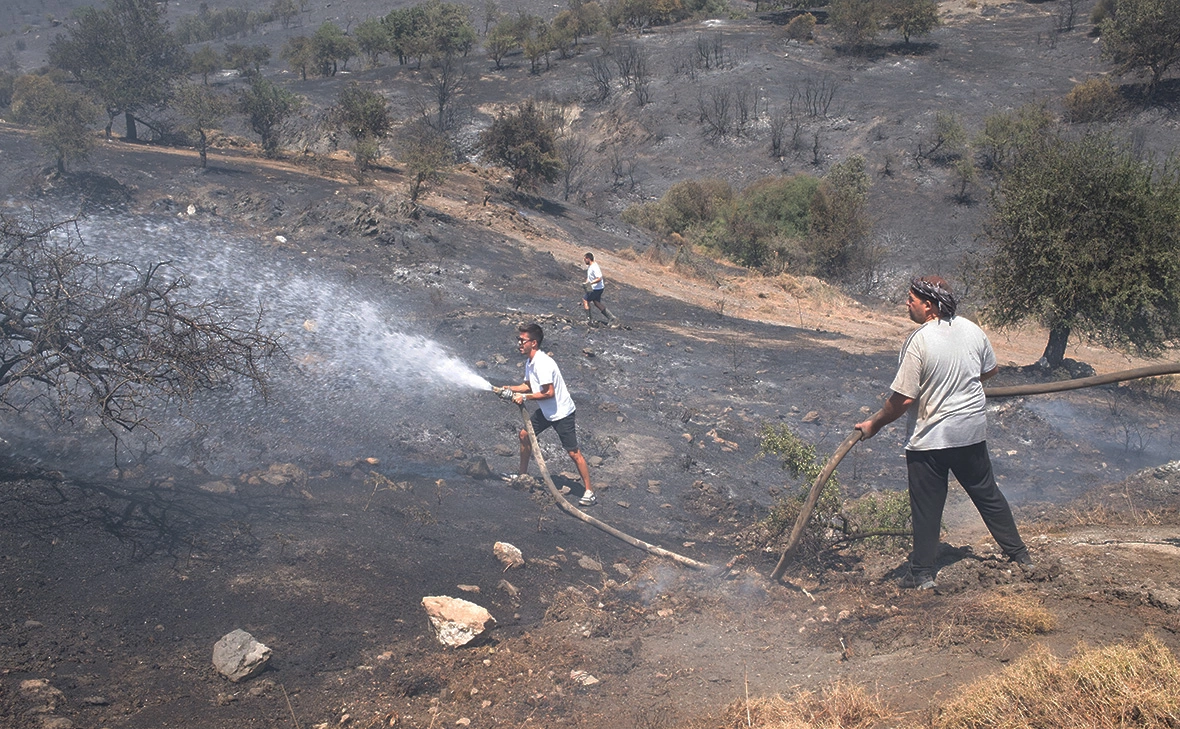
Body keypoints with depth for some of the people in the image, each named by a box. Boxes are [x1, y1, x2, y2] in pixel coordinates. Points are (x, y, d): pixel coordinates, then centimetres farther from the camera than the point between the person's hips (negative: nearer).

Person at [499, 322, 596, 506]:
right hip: (546, 411, 10)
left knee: (573, 452, -6)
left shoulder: (542, 363, -26)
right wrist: (510, 388, 3)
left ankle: (589, 492, 1)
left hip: (562, 412, -10)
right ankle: (523, 475, 34)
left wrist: (525, 397, -21)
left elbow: (549, 392, -29)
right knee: (525, 434, 18)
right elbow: (528, 385, 19)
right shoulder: (530, 363, 4)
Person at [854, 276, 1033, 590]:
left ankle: (923, 573, 14)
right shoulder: (972, 329, -1)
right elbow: (990, 370, 16)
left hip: (930, 438, -5)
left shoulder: (919, 341, -19)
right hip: (972, 432, 6)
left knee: (926, 508, 6)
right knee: (988, 494, 21)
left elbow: (903, 399, -19)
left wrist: (873, 424, -7)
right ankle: (1020, 554, 31)